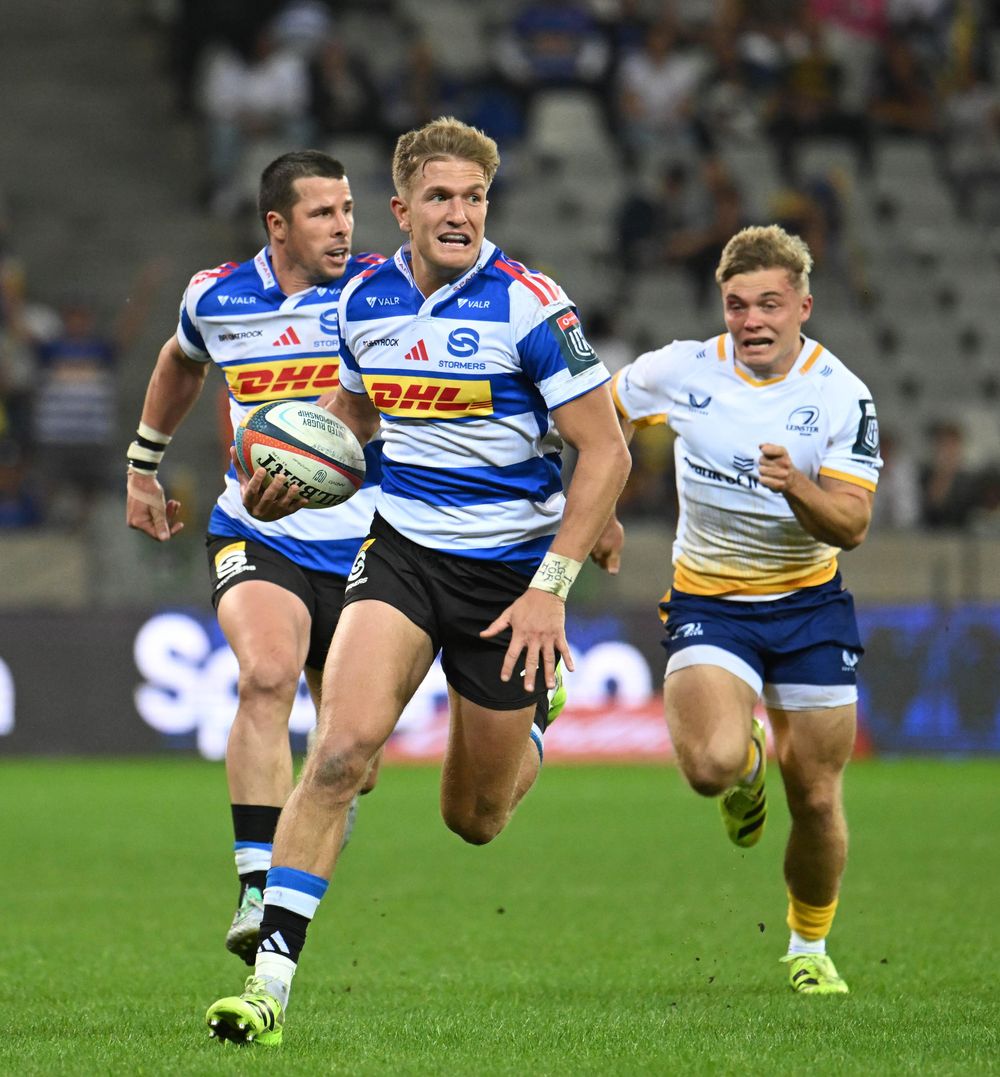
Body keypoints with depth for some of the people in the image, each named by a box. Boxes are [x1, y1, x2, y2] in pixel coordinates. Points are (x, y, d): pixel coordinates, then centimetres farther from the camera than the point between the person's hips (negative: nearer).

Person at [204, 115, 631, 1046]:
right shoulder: (363, 301, 0)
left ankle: (536, 717, 46)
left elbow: (606, 452, -11)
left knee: (473, 821, 10)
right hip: (402, 550, 3)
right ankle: (272, 977, -21)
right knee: (343, 743, -23)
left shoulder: (528, 306, -14)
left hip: (511, 565, -2)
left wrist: (550, 588, -15)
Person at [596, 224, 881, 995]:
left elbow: (850, 526, -15)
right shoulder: (683, 370, -8)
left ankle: (810, 947, 28)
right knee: (712, 765, -26)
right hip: (707, 601, 0)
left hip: (810, 602, 0)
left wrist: (796, 486, -34)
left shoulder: (843, 396, -11)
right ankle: (746, 765, 14)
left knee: (816, 798, 1)